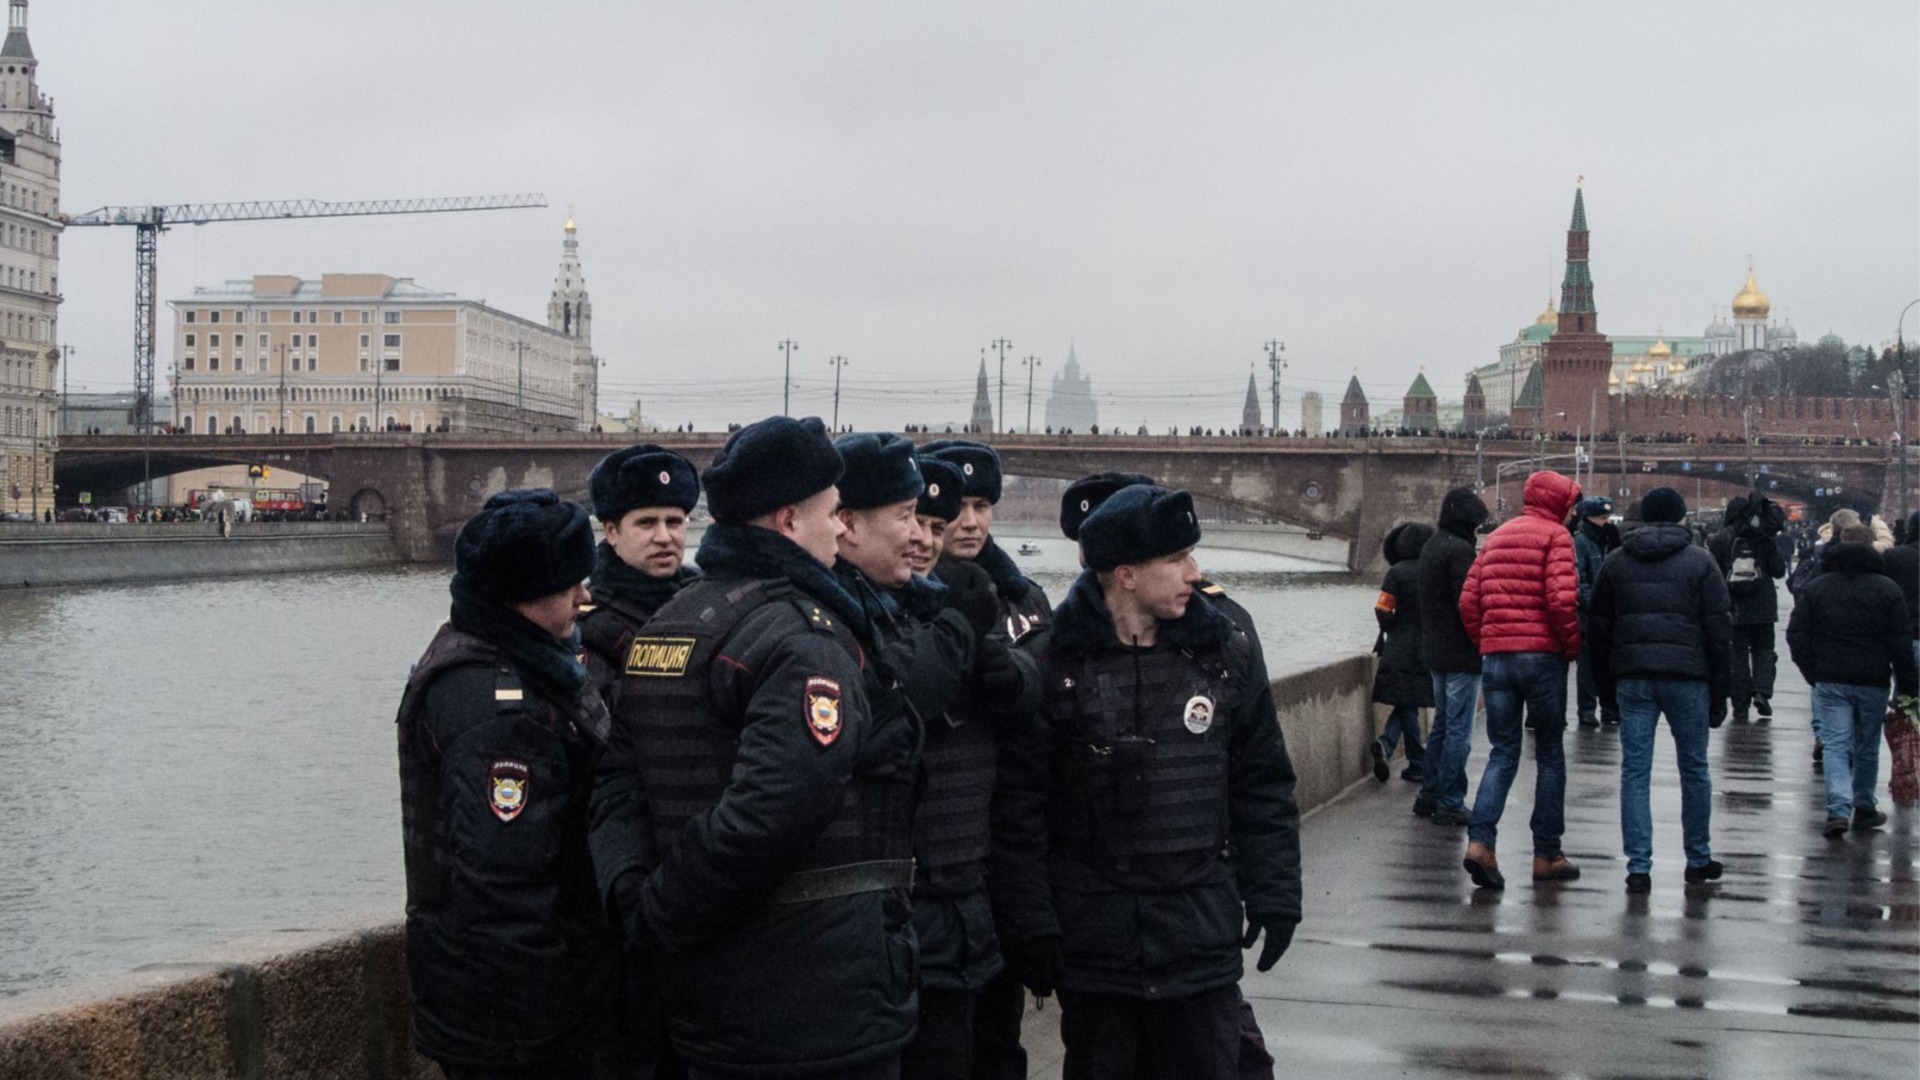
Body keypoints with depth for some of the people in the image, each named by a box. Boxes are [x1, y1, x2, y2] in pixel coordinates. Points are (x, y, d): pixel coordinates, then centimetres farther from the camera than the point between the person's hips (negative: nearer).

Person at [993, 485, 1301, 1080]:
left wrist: (1274, 895, 5)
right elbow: (1020, 804, -6)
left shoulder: (1226, 655, 3)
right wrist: (1029, 923, -8)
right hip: (1092, 937, -2)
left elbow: (1263, 789, 9)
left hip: (1202, 940, 2)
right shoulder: (1053, 665, -7)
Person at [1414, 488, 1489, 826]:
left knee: (1442, 724, 18)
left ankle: (1429, 796, 22)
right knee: (1459, 730, -4)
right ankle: (1450, 803, -1)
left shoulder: (1431, 546, 14)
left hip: (1435, 652, 10)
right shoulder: (1458, 550, -17)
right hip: (1461, 654, -10)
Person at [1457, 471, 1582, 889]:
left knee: (1502, 753, 7)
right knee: (1550, 755, 7)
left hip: (1495, 655, 5)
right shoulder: (1555, 536, -4)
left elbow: (1468, 600, 10)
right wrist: (1573, 645, -4)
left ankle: (1480, 841, -12)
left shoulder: (1497, 537, 16)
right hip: (1542, 655, -5)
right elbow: (1561, 599, -17)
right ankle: (1546, 855, 11)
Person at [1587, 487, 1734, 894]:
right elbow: (1719, 631, -1)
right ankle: (1698, 858, 22)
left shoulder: (1616, 562, 9)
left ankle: (1639, 867, -1)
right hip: (1687, 677, -2)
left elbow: (1597, 628, 11)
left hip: (1632, 677, 2)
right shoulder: (1700, 562, 2)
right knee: (1694, 768, 12)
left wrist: (1604, 684, 18)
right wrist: (1719, 692, 4)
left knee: (1635, 771, 3)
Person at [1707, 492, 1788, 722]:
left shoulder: (1719, 540, -5)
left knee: (1737, 654, 7)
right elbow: (1779, 571, 1)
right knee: (1763, 649, 15)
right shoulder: (1764, 540, -4)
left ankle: (1740, 706, 5)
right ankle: (1762, 692, -7)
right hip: (1762, 609, 0)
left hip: (1732, 608, 0)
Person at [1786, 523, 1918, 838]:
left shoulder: (1815, 588, 2)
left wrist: (1814, 674, 8)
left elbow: (1797, 636, 0)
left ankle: (1839, 809, -18)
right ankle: (1863, 809, 23)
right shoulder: (1887, 589, -1)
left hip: (1830, 682, 0)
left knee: (1835, 746, -2)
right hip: (1873, 682, 0)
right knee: (1867, 748, 14)